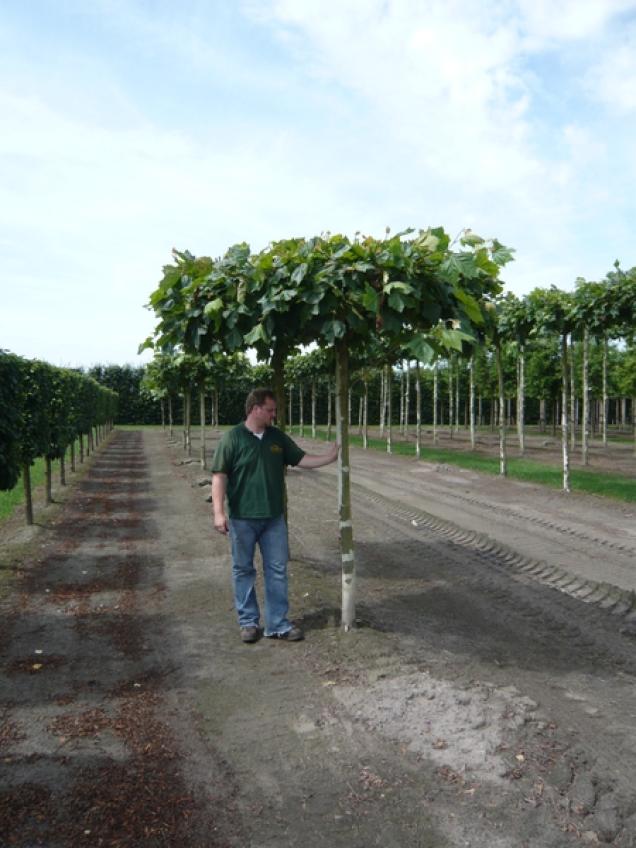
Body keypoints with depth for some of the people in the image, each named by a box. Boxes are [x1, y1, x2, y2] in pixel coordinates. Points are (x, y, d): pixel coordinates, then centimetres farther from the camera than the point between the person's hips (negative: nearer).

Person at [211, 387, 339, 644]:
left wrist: (330, 457, -1)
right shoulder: (232, 438, -9)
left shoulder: (278, 437, 6)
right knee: (243, 570, 8)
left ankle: (277, 624, 16)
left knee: (277, 570, 7)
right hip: (242, 518, -4)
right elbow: (219, 476, -11)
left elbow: (301, 459, 11)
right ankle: (248, 622, 22)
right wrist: (219, 512, -17)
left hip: (274, 517, 5)